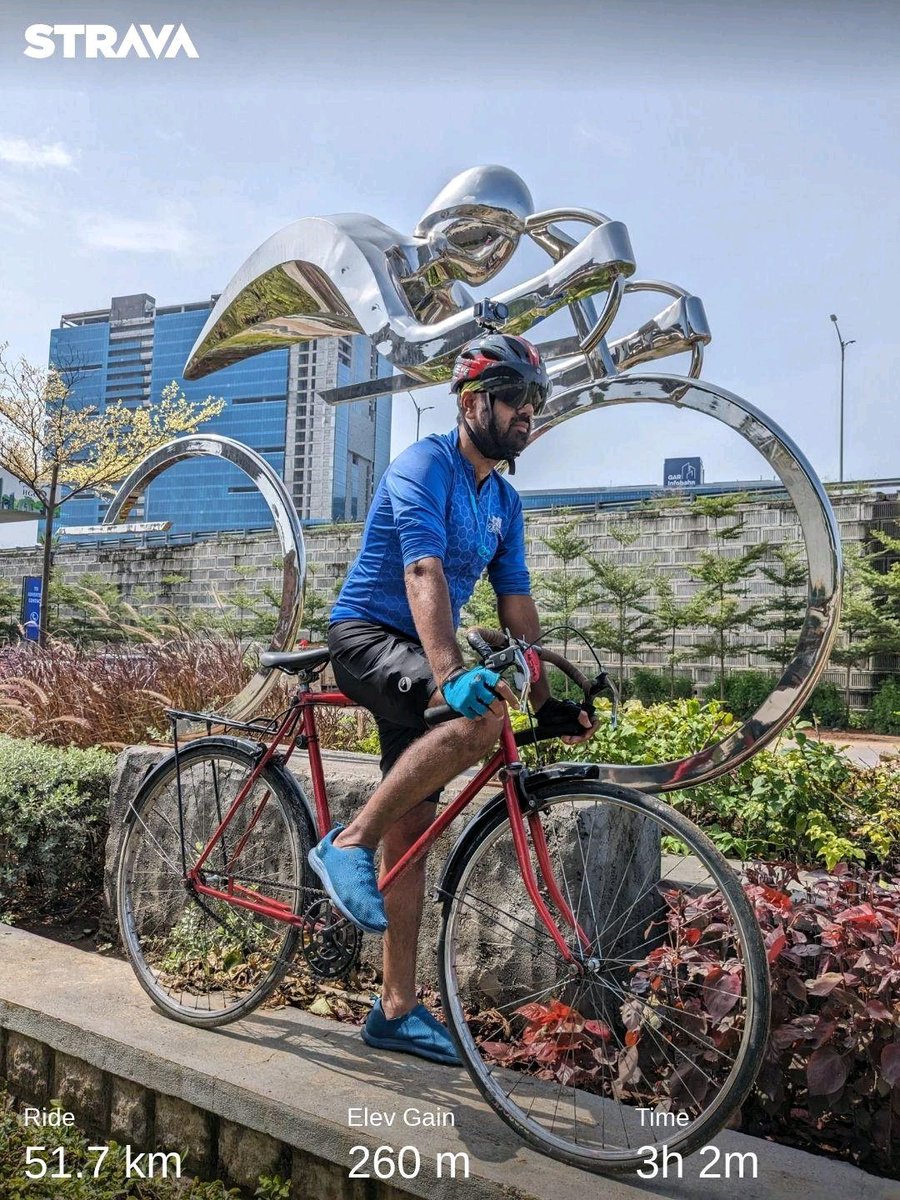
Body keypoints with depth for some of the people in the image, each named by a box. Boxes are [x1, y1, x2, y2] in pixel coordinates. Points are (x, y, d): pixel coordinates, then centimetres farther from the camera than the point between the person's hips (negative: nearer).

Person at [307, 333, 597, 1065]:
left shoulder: (505, 502, 12)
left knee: (413, 832, 5)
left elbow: (516, 603, 9)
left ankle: (398, 1011, 15)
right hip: (367, 634, -7)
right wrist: (451, 675, -41)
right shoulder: (423, 468, -13)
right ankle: (348, 844, -18)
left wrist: (546, 702, 4)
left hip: (419, 654, 8)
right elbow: (424, 573, -28)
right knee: (479, 717, -35)